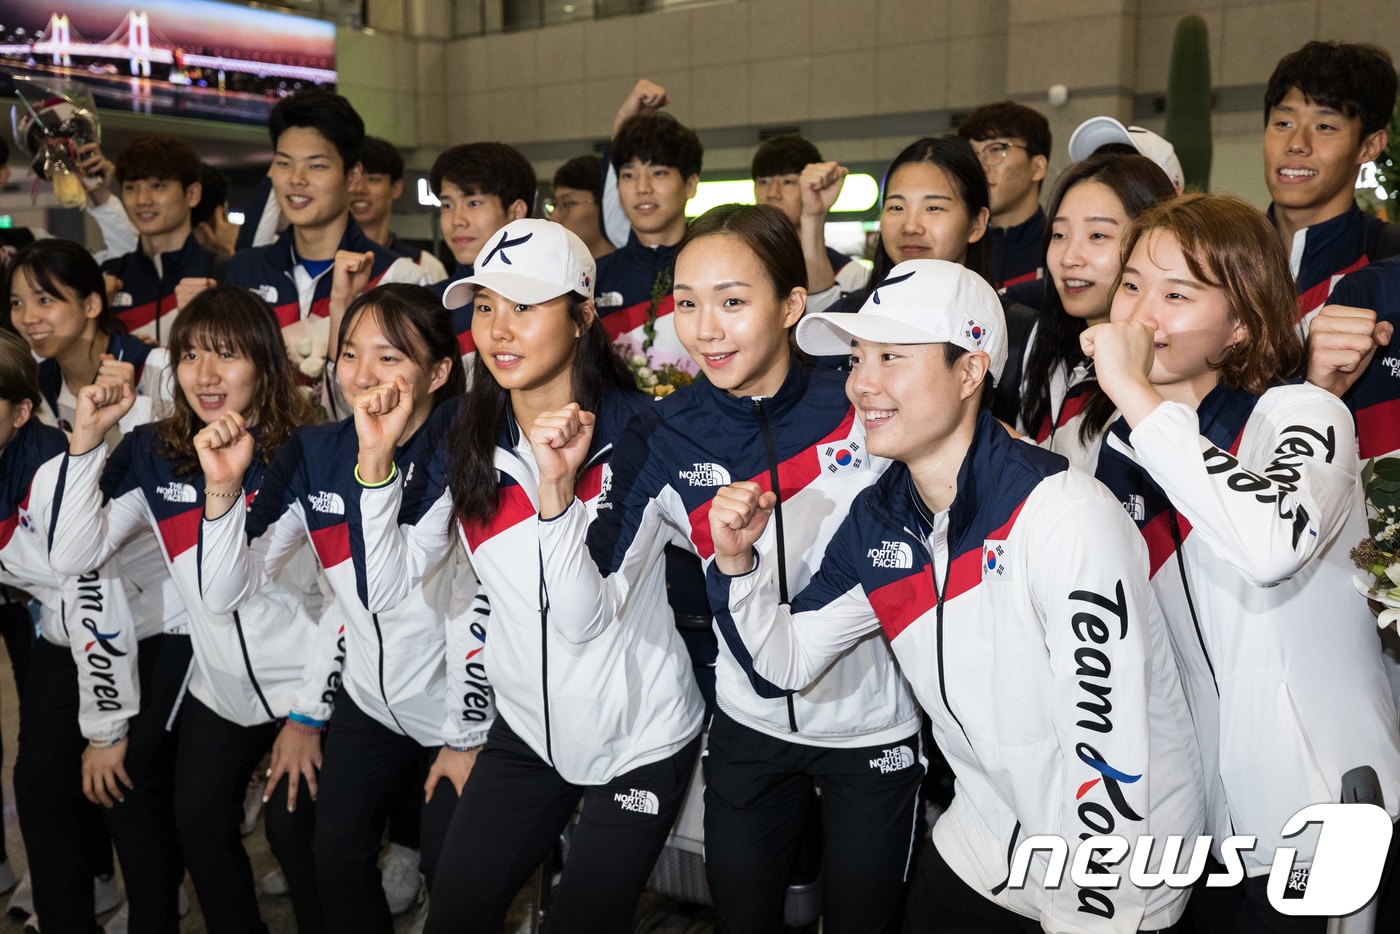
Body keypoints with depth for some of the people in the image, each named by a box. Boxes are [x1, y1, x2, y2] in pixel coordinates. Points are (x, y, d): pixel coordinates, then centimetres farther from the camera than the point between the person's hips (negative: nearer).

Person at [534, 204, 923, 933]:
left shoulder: (862, 410, -16)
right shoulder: (664, 437, -11)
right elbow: (586, 613, -15)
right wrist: (557, 488, -27)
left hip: (873, 729, -1)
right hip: (748, 729, 2)